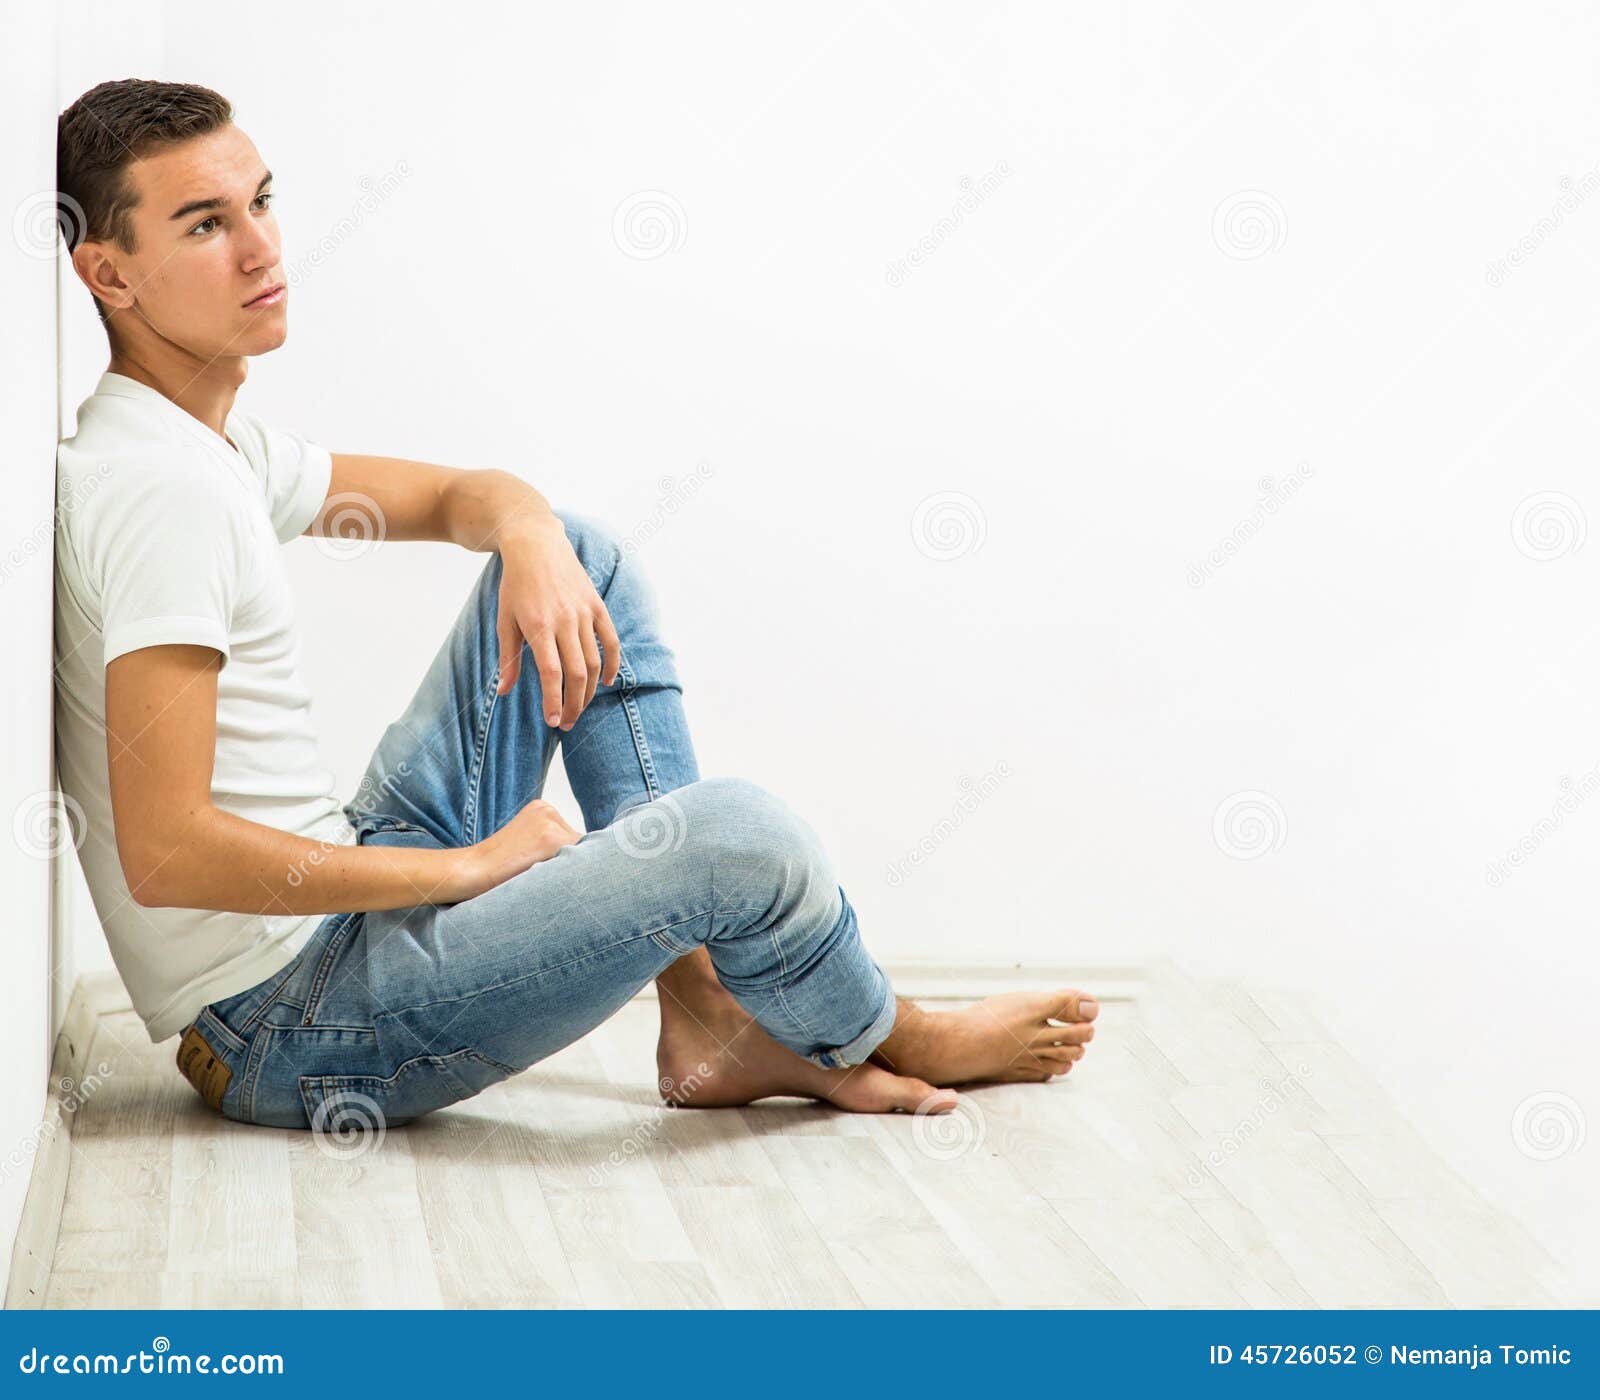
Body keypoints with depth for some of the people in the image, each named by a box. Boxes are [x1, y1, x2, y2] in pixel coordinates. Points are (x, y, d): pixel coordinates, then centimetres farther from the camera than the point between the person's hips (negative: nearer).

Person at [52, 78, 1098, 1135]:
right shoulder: (162, 483, -21)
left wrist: (531, 538, -5)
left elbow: (453, 495, 21)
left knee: (587, 555, 12)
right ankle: (881, 1040, 12)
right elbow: (164, 852, -27)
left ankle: (707, 1026, 7)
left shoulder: (211, 443, 10)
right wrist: (473, 865, -17)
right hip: (290, 1034, -10)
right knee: (737, 835, -26)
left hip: (347, 890, 10)